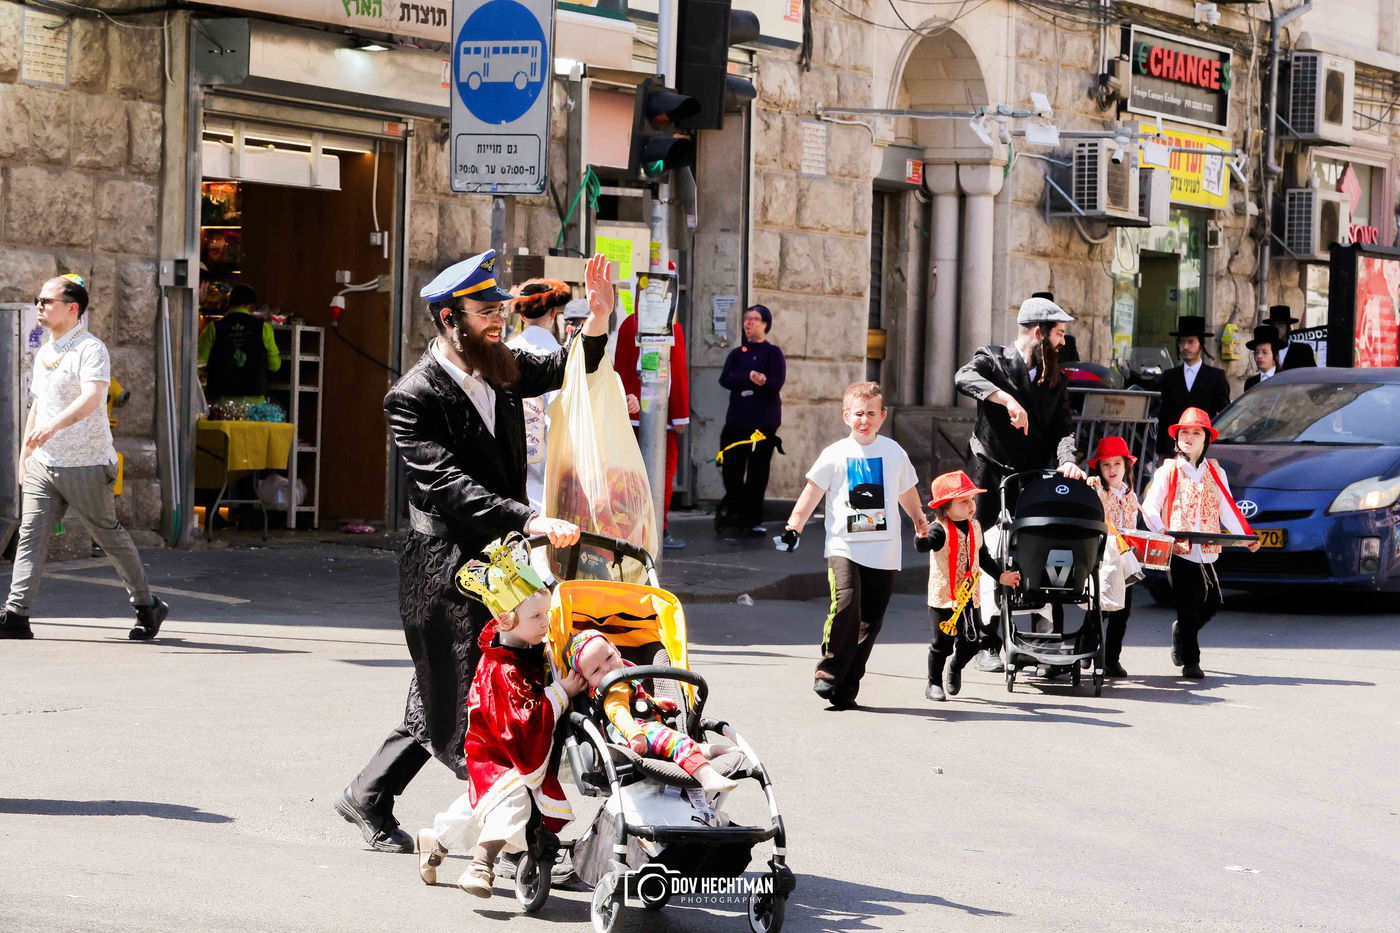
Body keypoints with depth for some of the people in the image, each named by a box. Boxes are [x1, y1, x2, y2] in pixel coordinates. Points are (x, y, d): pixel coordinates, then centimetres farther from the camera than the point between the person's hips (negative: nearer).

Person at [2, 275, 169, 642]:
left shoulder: (91, 349, -12)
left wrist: (54, 424, -44)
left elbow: (92, 397, -29)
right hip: (43, 463, 7)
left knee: (109, 535, 4)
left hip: (86, 464, -7)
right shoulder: (43, 353, 15)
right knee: (30, 533, -5)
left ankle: (147, 606, 20)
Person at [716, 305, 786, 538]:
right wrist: (751, 377, -18)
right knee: (731, 471, -2)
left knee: (758, 473, -1)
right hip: (737, 421, 3)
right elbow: (725, 379, -3)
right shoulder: (737, 354, 15)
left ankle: (752, 521, 5)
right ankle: (735, 512, 15)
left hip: (764, 422, -3)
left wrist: (742, 382, -14)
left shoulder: (773, 354, 4)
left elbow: (775, 384, -12)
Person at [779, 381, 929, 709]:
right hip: (844, 548, -3)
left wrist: (920, 521, 38)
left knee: (870, 620, 2)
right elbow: (812, 492, 2)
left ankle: (846, 688, 9)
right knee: (846, 604, -23)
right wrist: (794, 526, -8)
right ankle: (828, 671, -9)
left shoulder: (893, 452, 10)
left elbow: (907, 491, 26)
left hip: (883, 553, 3)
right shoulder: (836, 455, 1)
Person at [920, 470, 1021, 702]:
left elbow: (983, 557, 19)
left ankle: (955, 666, 36)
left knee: (972, 641, 7)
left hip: (970, 595, 6)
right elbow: (924, 546, -34)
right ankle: (934, 683, 18)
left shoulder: (974, 526, 7)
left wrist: (1000, 576, 20)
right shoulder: (941, 530, -15)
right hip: (943, 596, -6)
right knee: (943, 643, 0)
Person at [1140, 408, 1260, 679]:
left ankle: (1181, 631, 30)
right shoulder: (1168, 471, 5)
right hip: (1178, 549, -4)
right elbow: (1149, 507, 2)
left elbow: (1227, 509, 10)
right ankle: (1190, 661, -1)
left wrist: (1245, 536, -4)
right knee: (1187, 605, -7)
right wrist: (1162, 531, -16)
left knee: (1212, 601, 3)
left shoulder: (1215, 472, 14)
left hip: (1206, 550, 4)